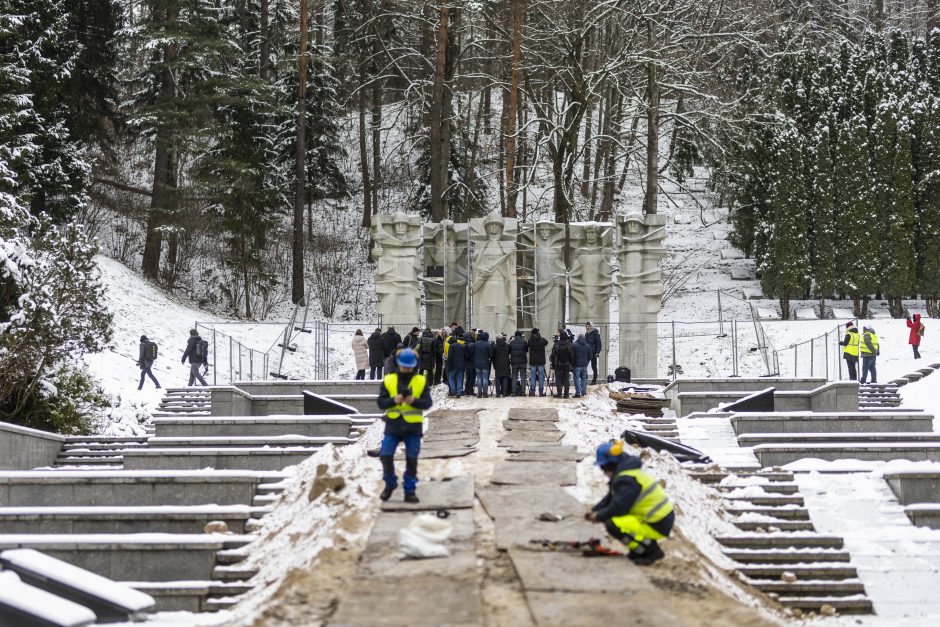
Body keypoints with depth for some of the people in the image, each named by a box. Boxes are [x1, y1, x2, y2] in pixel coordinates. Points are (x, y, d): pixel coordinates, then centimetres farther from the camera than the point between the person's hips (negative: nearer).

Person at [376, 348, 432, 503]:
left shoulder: (421, 381, 3)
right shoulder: (388, 381, 3)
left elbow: (427, 403, -3)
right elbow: (381, 403, -1)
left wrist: (414, 401, -21)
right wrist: (394, 400, -20)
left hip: (413, 427, 0)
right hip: (393, 425, 0)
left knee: (412, 459, 2)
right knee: (386, 456, -6)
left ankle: (410, 491, 11)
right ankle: (390, 484, 17)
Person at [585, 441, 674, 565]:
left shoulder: (627, 480, -20)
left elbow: (618, 507, -23)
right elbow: (611, 498, 21)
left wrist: (599, 517, -7)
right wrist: (594, 511, 9)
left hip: (658, 525, -11)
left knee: (613, 525, -22)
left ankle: (651, 552, -11)